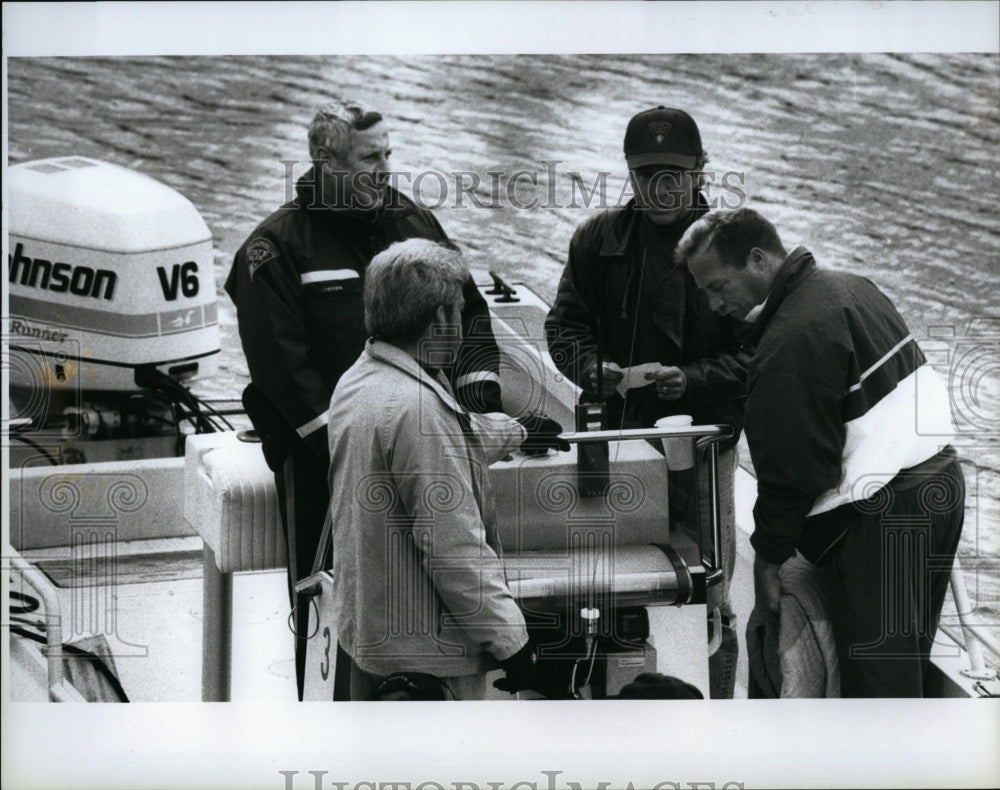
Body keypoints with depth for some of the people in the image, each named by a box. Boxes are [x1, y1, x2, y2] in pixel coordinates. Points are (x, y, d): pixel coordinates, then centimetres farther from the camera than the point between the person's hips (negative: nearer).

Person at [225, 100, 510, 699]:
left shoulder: (415, 223, 11)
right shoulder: (277, 246, -5)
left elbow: (469, 308, 18)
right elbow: (281, 359, -11)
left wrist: (477, 380, 2)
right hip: (320, 448, -4)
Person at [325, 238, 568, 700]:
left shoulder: (356, 381, 5)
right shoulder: (416, 409, -27)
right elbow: (454, 548, -27)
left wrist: (519, 432, 44)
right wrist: (510, 641, -20)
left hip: (363, 625, 10)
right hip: (426, 651, -10)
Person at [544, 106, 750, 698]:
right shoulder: (599, 240, 7)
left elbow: (756, 352, -4)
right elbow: (564, 326, 11)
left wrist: (693, 379, -20)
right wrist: (594, 368, -10)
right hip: (619, 435, 2)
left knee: (708, 602, 4)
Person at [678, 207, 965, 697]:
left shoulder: (791, 342, -20)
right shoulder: (851, 288, 11)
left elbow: (793, 467, -18)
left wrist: (768, 555, -7)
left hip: (879, 521, -10)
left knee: (874, 683, -5)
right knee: (909, 666, 19)